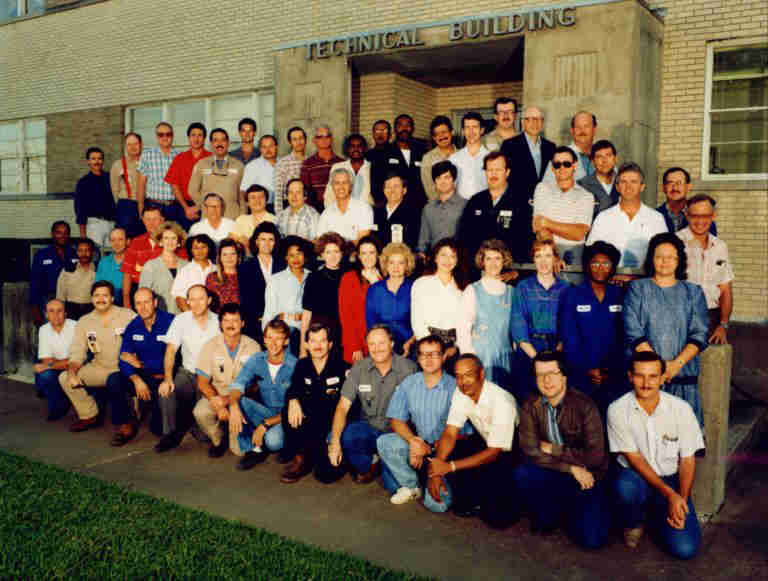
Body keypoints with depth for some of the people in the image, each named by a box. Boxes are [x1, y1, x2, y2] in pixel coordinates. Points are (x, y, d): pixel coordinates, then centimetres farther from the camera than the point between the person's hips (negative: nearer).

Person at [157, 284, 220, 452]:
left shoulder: (218, 322, -3)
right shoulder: (181, 320, 1)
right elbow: (171, 350, -4)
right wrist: (167, 379, -18)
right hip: (188, 372, 2)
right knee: (166, 392, -23)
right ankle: (171, 435, -5)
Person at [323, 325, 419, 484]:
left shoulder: (408, 368, -10)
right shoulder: (359, 369, -3)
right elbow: (343, 407, -7)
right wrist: (335, 441, -22)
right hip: (369, 428, 3)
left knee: (395, 484, -24)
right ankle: (369, 464, 5)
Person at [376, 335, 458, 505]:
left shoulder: (454, 387, -10)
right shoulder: (409, 384, 3)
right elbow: (396, 419, 2)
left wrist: (427, 450, -16)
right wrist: (413, 440, -16)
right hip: (417, 443, 4)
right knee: (384, 442, -21)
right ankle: (412, 486, -5)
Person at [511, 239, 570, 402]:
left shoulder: (565, 288, 7)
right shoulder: (523, 287, 5)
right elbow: (518, 327, -2)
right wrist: (537, 357, -12)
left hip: (558, 352, 1)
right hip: (529, 352, 0)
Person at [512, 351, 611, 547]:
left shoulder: (584, 406, -16)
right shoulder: (531, 406, -7)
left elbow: (595, 457, -19)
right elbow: (530, 452, -14)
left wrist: (554, 450, -14)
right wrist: (571, 467, -20)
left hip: (587, 479, -2)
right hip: (552, 475, 3)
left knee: (592, 539, -19)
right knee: (520, 475, -27)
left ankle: (570, 510, 16)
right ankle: (547, 516, 3)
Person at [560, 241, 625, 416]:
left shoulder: (619, 295, 10)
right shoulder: (572, 294, 4)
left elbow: (623, 335, 5)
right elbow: (569, 337, -1)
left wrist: (615, 369, -5)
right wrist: (587, 368, -8)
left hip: (613, 376, 2)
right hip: (581, 375, -1)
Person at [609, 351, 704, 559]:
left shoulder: (681, 409, -9)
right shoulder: (617, 410, -13)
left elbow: (687, 460, -3)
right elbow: (634, 458, -13)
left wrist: (681, 499, -15)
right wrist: (669, 494, -19)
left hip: (671, 479, 1)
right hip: (636, 476, -1)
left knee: (685, 548, -17)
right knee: (626, 486, -38)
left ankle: (655, 513, 17)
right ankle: (633, 523, -1)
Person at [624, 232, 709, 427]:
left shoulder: (693, 292, 14)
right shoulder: (638, 288, 9)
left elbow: (699, 335, 5)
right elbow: (633, 332, -1)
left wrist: (677, 363, -10)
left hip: (683, 373, 2)